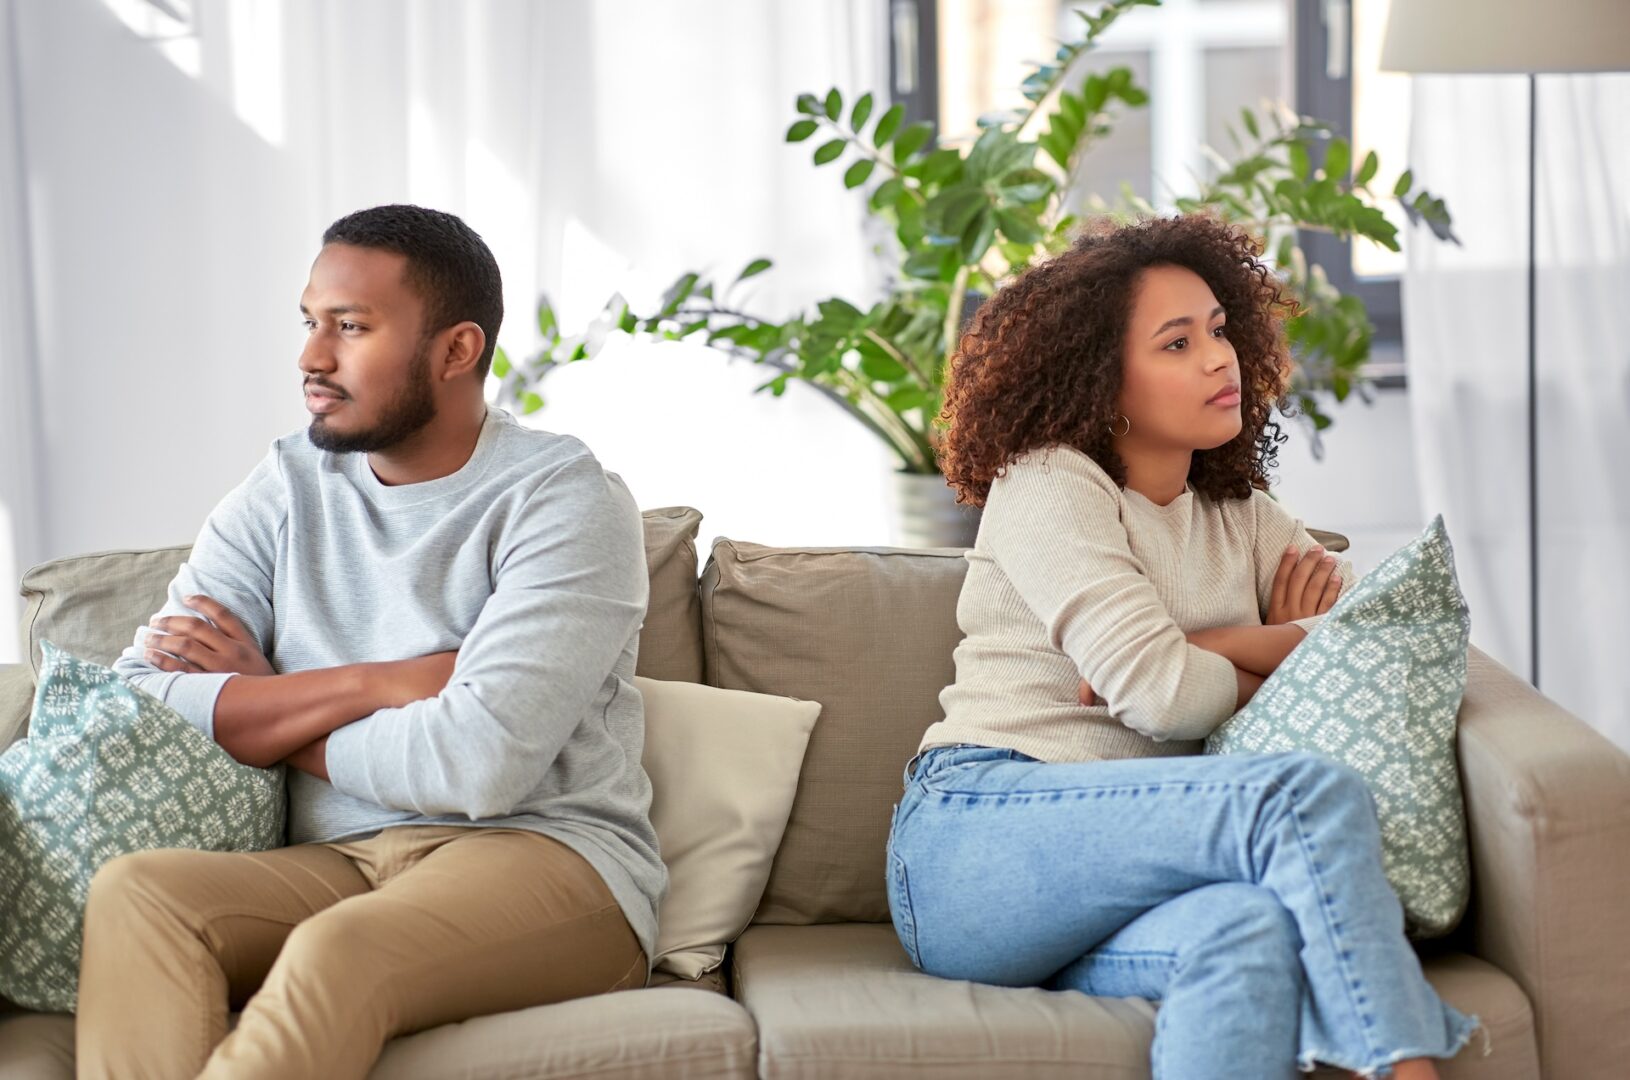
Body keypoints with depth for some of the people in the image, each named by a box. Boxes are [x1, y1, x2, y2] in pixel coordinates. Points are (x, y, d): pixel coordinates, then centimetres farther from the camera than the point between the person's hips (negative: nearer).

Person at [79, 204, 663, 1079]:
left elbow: (478, 765, -19)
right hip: (336, 866, 5)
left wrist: (262, 714, -4)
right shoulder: (285, 491, 10)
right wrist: (381, 683, -11)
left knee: (338, 952, -36)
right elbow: (136, 704, -3)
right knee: (132, 889, -26)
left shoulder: (565, 502, -5)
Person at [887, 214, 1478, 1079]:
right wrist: (1277, 662, 8)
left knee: (1254, 932, -36)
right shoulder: (1046, 486, 0)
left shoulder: (1242, 519, 21)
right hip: (975, 839, -5)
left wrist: (1222, 645, -6)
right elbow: (1163, 696, -13)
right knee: (1311, 794, -29)